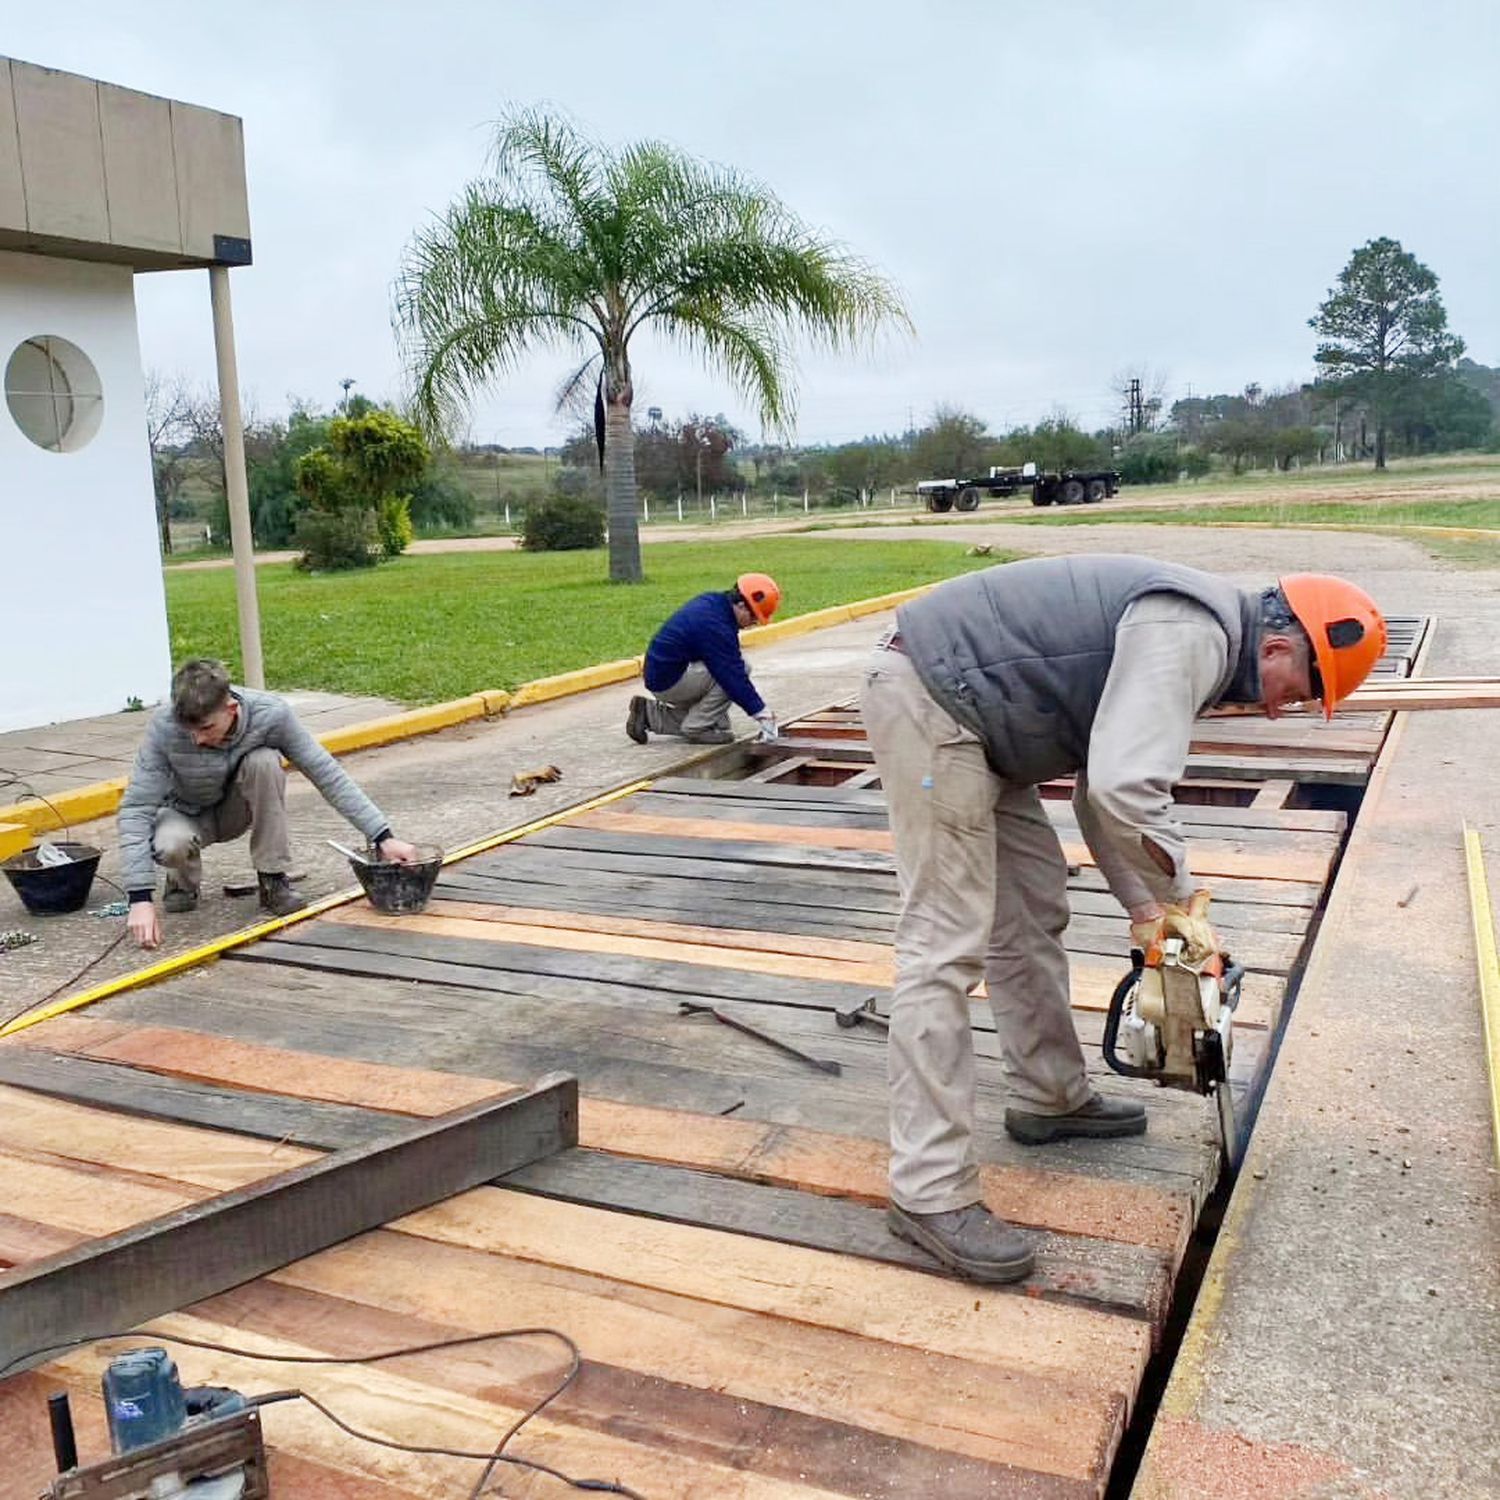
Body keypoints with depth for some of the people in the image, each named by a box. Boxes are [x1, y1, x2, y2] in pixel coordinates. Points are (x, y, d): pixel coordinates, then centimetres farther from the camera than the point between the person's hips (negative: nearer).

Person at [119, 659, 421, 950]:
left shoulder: (271, 714, -29)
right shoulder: (164, 726, -32)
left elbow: (328, 775, -22)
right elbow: (136, 809, -31)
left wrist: (382, 837, -26)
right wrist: (140, 898, -40)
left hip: (235, 811, 1)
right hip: (187, 814, -1)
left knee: (264, 761, -31)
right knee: (170, 845, -37)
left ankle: (272, 880, -16)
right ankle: (184, 879, 2)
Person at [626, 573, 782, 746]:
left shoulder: (711, 602, 5)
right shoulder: (715, 625, -25)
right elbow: (733, 676, -24)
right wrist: (763, 714, -19)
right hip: (669, 680, -10)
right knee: (740, 668, -21)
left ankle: (648, 713, 16)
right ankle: (697, 728, -11)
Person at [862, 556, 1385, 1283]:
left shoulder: (1186, 633, 17)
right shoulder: (1194, 631, -16)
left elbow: (1102, 787, 20)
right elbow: (1127, 791, -28)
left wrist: (1145, 911, 15)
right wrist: (1180, 899, -11)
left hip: (960, 708, 11)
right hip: (926, 700, -11)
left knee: (1032, 904, 18)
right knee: (948, 944, -10)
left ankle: (1049, 1098, 34)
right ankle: (930, 1193, -4)